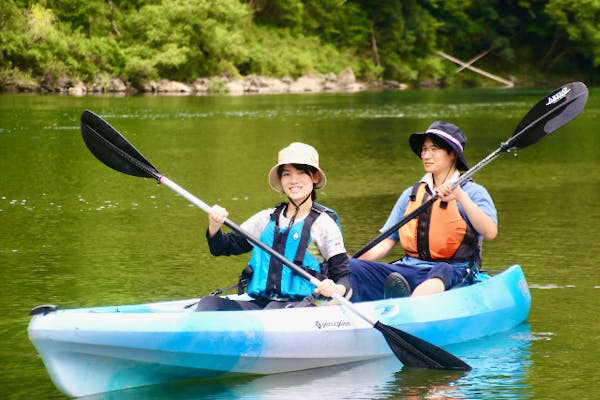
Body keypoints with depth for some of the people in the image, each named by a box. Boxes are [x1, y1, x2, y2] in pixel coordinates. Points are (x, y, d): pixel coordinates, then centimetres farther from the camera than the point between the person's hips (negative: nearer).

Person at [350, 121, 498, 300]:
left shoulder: (472, 192, 5)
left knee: (441, 272, -43)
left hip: (454, 274, -5)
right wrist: (355, 260, 1)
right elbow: (387, 242, 18)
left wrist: (460, 197, -22)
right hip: (408, 269, 5)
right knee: (347, 268, -20)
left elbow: (490, 232, -13)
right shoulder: (411, 194, 20)